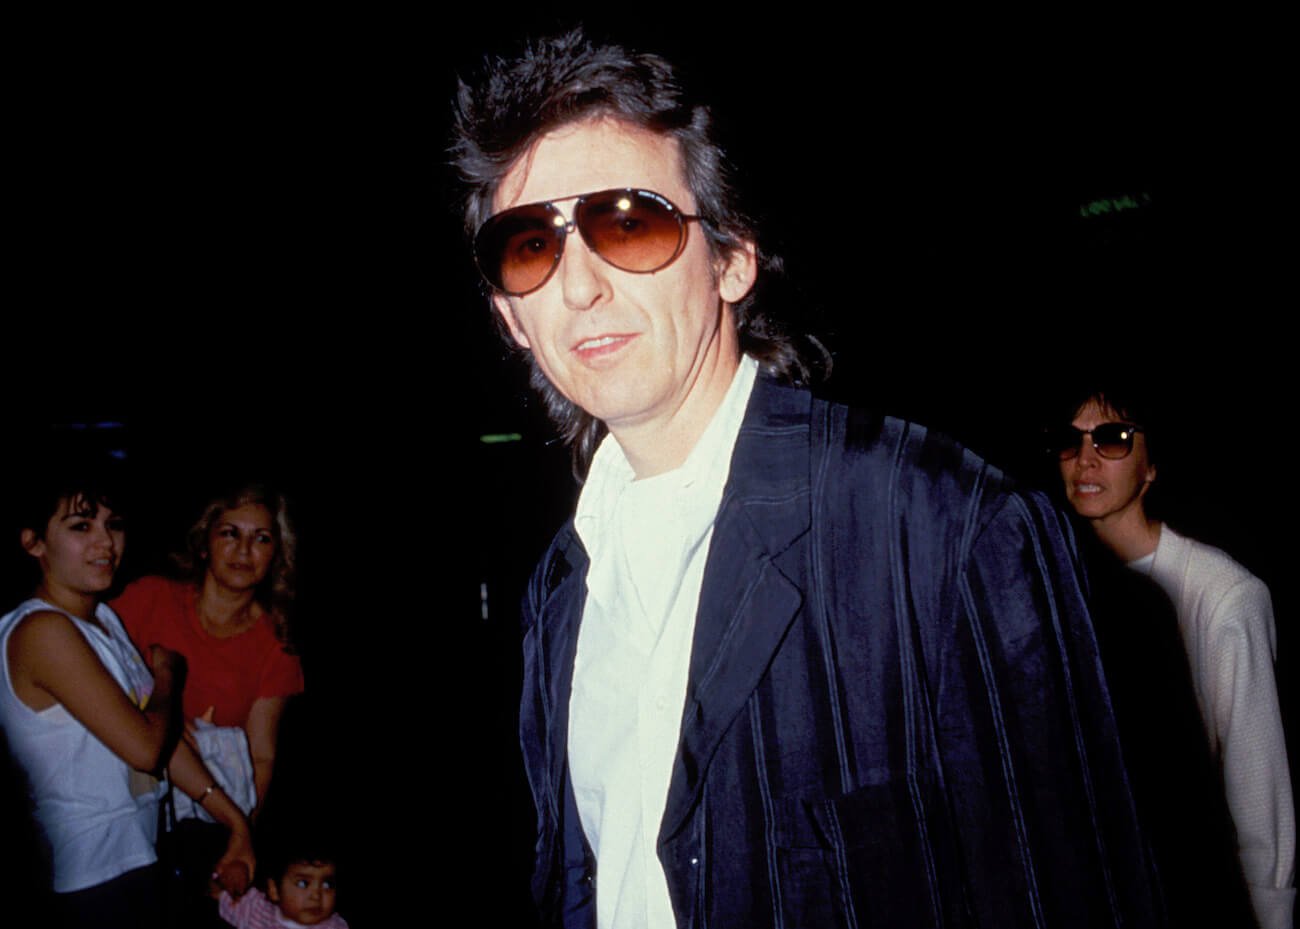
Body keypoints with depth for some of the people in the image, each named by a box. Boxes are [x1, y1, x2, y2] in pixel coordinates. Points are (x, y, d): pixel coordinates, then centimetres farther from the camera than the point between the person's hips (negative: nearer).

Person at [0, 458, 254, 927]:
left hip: (139, 858, 8)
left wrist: (234, 822, 3)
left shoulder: (105, 618, 8)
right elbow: (145, 747, -22)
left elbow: (162, 733, 6)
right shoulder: (42, 632, -20)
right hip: (100, 885, -8)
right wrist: (168, 674, -3)